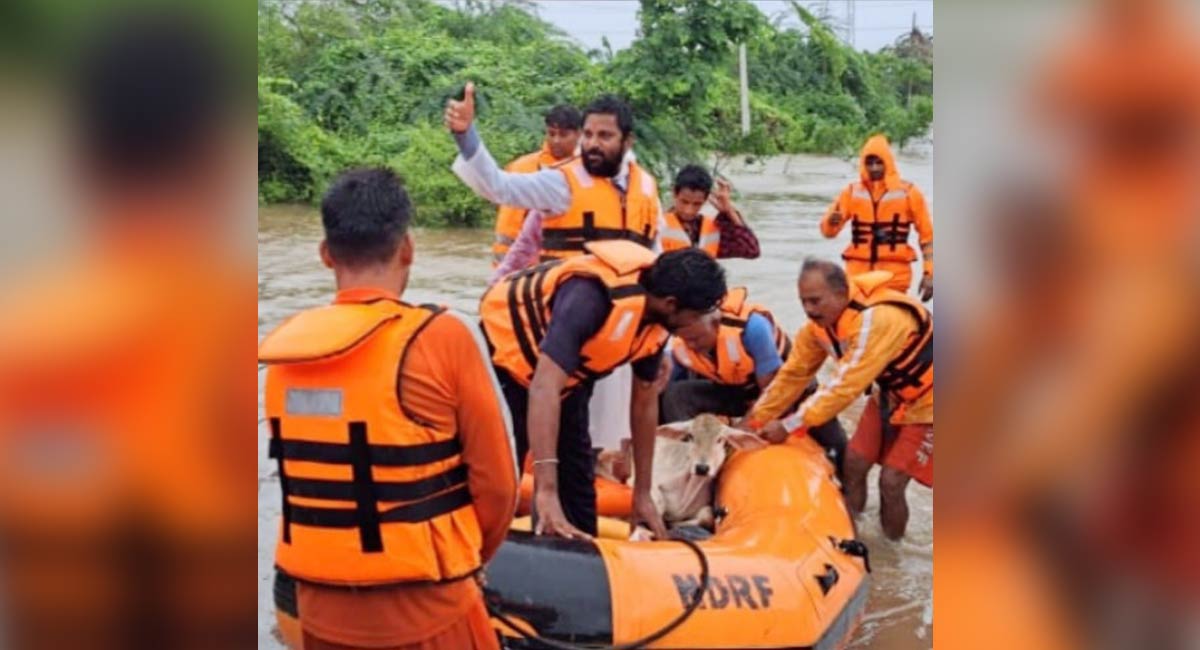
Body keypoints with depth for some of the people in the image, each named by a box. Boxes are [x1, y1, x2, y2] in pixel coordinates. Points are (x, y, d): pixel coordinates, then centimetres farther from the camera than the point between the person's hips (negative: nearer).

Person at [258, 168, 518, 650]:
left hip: (319, 607, 4)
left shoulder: (284, 345, -2)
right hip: (424, 610, -4)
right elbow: (496, 480, -9)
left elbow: (308, 475, 6)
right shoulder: (444, 337, -15)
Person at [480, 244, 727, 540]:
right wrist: (546, 493, -50)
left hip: (564, 371, 7)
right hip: (502, 355, -7)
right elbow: (544, 389, -46)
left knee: (576, 481, 9)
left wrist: (642, 493, 3)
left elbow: (645, 402, -1)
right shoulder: (593, 297, -39)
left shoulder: (657, 319, -14)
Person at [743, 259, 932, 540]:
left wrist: (788, 426, -32)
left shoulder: (877, 318, -37)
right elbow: (792, 375, -5)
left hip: (925, 401, -7)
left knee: (891, 482, -9)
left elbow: (844, 385, -36)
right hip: (891, 393, 7)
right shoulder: (819, 324, -11)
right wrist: (751, 422, -8)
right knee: (853, 464, 2)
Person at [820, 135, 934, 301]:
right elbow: (828, 231, -2)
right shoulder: (852, 192, 4)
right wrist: (831, 221, -26)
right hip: (858, 273, 2)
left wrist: (929, 273, -4)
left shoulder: (908, 192, 0)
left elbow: (927, 234, 4)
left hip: (895, 274, -2)